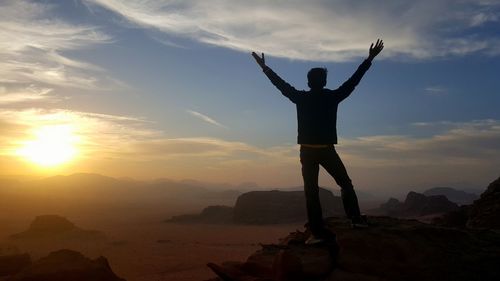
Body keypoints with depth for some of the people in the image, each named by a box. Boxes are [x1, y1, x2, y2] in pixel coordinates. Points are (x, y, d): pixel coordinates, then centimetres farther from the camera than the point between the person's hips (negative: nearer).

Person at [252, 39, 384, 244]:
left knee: (311, 192, 1)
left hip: (307, 151, 0)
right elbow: (353, 80, 5)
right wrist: (369, 59, 13)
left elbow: (281, 84, 9)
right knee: (345, 184, 17)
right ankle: (356, 218, 6)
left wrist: (265, 68, 20)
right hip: (327, 150, 0)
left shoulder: (301, 98, 0)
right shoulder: (333, 97, 0)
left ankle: (317, 233, -3)